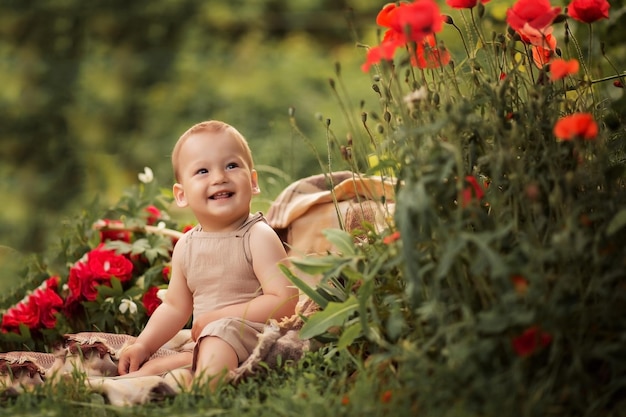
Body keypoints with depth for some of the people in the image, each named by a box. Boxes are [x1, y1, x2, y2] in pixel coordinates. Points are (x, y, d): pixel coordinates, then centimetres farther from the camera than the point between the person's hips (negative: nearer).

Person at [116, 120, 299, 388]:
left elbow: (284, 302, -21)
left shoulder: (258, 237, -11)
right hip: (205, 347, 8)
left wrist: (219, 316, -19)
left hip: (252, 340, -8)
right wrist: (143, 345, 9)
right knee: (149, 369, -1)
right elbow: (175, 306, 22)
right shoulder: (186, 247, 9)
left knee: (220, 331, -36)